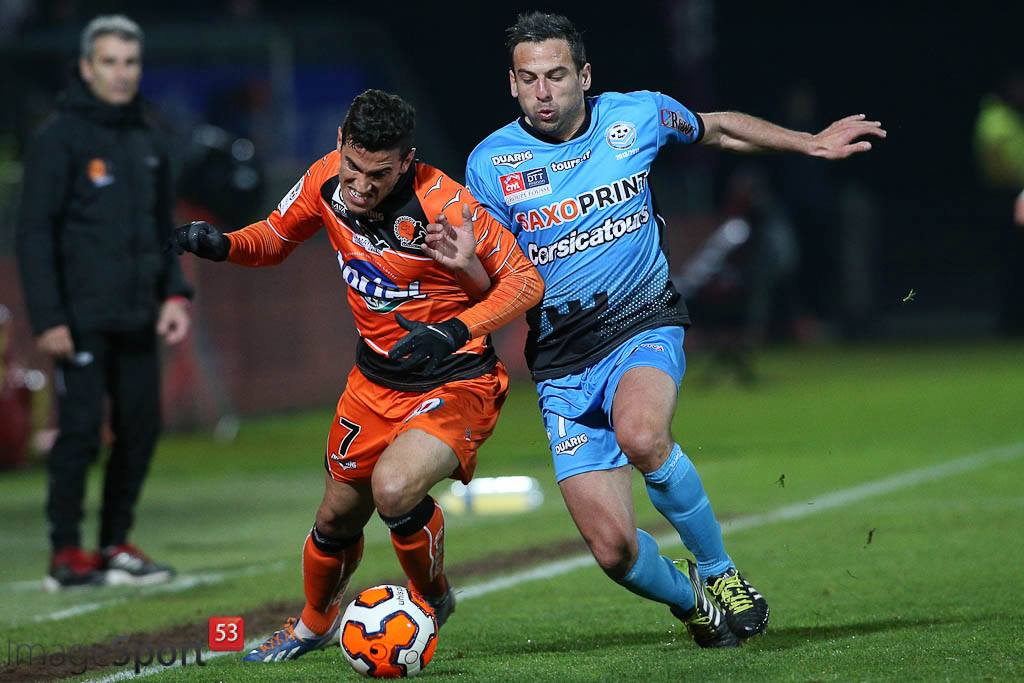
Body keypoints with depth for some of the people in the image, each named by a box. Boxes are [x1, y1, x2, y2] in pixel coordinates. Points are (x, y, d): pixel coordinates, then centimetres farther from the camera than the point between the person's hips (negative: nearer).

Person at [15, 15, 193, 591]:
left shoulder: (148, 141, 14)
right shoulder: (59, 138, -6)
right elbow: (35, 233, -9)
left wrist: (175, 294, 8)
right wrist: (48, 319, -15)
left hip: (138, 322, 6)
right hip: (82, 321, -6)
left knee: (141, 430, 6)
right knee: (81, 430, -7)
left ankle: (117, 545, 16)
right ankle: (67, 554, 0)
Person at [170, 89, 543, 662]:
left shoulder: (442, 203, -27)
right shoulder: (328, 180, -9)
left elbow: (526, 281, -19)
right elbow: (274, 239, 10)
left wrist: (455, 330, -33)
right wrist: (220, 244, -12)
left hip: (456, 382, -6)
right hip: (376, 379, 6)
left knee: (394, 487, -30)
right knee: (338, 516, 15)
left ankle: (433, 598, 2)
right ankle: (314, 624, 47)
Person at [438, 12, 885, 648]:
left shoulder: (637, 116, -2)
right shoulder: (491, 161, -4)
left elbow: (718, 129, 19)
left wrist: (811, 143, 18)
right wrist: (465, 260, -23)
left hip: (643, 329, -1)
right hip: (561, 365, 1)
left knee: (641, 435, -37)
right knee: (614, 548, -10)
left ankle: (719, 571, -12)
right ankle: (689, 601, 26)